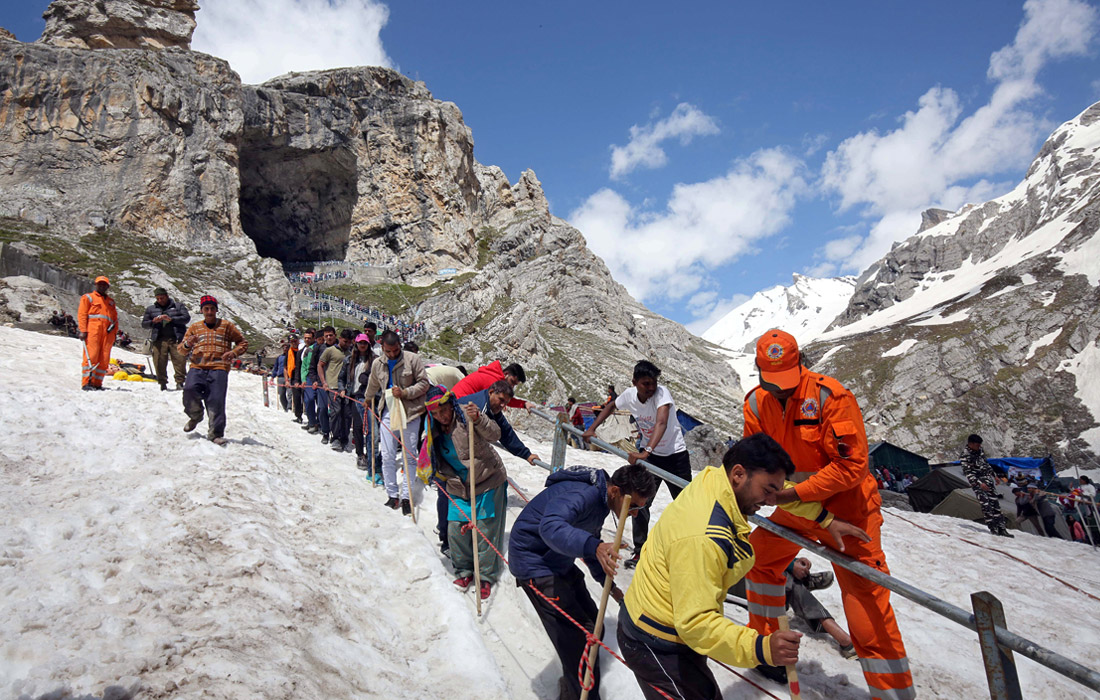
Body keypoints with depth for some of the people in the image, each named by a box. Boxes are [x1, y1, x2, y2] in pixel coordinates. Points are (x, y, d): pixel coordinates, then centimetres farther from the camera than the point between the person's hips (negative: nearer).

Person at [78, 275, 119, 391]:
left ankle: (97, 383, 2)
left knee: (104, 359, -2)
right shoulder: (88, 297, 14)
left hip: (107, 333, 4)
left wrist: (114, 333, 14)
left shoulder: (111, 301, 27)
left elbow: (115, 318, 25)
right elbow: (81, 314, 4)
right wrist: (83, 330, -7)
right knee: (91, 356, -12)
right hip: (92, 330, -4)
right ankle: (86, 382, -11)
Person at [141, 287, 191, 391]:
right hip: (159, 340, 2)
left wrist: (171, 319, -10)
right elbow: (144, 324, 19)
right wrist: (153, 321, -2)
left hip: (176, 339, -2)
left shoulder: (178, 306, 14)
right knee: (159, 362, -4)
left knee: (179, 360, -11)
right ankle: (163, 384, 5)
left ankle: (180, 383, -8)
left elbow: (186, 318, 2)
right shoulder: (150, 309, 21)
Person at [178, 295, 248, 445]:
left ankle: (215, 433, -7)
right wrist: (188, 344, -5)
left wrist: (233, 353, -3)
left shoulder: (226, 326, 15)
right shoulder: (195, 328, 21)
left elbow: (243, 343, 17)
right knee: (190, 389, -24)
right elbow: (182, 349, 20)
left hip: (218, 367, -2)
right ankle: (195, 415, 4)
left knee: (216, 400, -15)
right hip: (197, 367, 2)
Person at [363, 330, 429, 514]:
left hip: (410, 412, -3)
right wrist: (368, 400, 38)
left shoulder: (412, 359, -7)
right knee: (387, 456, 2)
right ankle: (392, 494, 13)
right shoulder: (377, 364, 6)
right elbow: (373, 387, 25)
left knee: (409, 456, 0)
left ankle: (406, 496, 7)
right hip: (388, 412, 3)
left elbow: (424, 383, -6)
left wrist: (404, 392, -18)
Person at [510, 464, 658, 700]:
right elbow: (550, 526, -48)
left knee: (592, 626, 15)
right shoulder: (582, 495, -29)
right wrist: (594, 547, -60)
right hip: (534, 563, -10)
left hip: (559, 561, 10)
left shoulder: (600, 499, 3)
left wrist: (608, 583, 21)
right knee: (579, 638, -13)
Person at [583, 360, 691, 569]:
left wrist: (645, 452, -55)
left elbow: (661, 423, -43)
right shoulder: (629, 395, -12)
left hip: (676, 455, -4)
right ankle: (640, 551, 9)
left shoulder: (662, 393, -27)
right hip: (649, 454, 4)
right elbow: (610, 406, 10)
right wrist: (592, 428, 1)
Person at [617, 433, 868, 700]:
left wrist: (826, 519, 14)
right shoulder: (701, 539, -36)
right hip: (657, 646, -9)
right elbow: (695, 622, -35)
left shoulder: (714, 477, -9)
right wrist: (761, 648, -41)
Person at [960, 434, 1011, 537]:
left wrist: (994, 475, 20)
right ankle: (993, 528, -7)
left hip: (988, 478, 7)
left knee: (995, 502, 4)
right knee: (985, 504, -11)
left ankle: (1001, 528, 6)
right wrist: (979, 483, -26)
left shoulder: (979, 450, 6)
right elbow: (968, 473, -19)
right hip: (977, 482, -7)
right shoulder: (965, 456, -15)